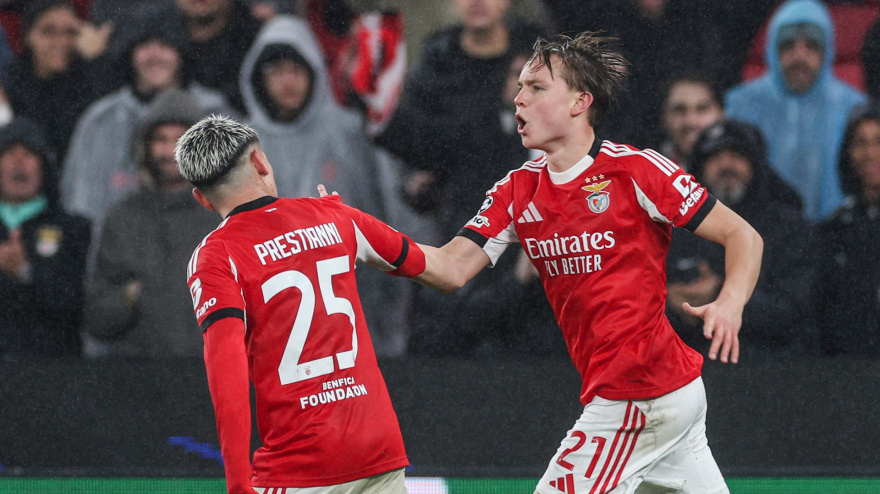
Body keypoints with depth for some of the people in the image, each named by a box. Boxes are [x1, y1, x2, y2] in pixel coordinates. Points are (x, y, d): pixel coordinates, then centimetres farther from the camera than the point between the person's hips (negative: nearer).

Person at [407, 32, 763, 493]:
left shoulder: (634, 170, -11)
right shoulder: (518, 191, 8)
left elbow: (743, 236, -8)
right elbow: (451, 269, -2)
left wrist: (731, 303, -28)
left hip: (635, 398, -7)